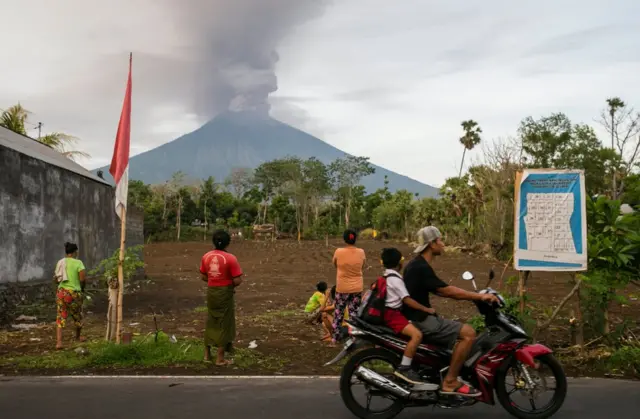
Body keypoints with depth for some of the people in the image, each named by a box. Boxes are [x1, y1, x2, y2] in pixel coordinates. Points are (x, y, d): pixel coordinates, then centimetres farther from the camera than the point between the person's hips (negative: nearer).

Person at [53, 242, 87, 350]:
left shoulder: (60, 263, 7)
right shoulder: (78, 263, -7)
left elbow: (55, 280, 10)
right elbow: (82, 279, -16)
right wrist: (82, 287, 4)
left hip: (61, 291, 4)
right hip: (74, 293, -4)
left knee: (61, 317, 4)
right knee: (77, 315, 18)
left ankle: (59, 342, -11)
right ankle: (78, 337, 39)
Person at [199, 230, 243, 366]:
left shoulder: (206, 256, 0)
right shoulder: (230, 258, -17)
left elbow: (203, 276, 8)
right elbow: (238, 280, -17)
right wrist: (230, 284, 3)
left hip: (211, 292, 5)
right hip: (225, 293, -5)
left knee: (211, 322, 18)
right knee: (224, 324, 5)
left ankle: (207, 354, 26)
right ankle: (220, 358, 10)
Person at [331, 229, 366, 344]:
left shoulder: (338, 252, -12)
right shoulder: (361, 252, -7)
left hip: (342, 288, -1)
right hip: (357, 288, 1)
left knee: (338, 313, 12)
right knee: (354, 313, 9)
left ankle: (335, 337, 16)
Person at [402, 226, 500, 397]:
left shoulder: (416, 265, 14)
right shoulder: (421, 268, -18)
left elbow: (440, 291, 17)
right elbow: (446, 290, -22)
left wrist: (474, 296, 12)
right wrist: (479, 296, -15)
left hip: (419, 318, 11)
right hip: (421, 321, -11)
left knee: (461, 332, 22)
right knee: (468, 333, -15)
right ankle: (450, 382, -12)